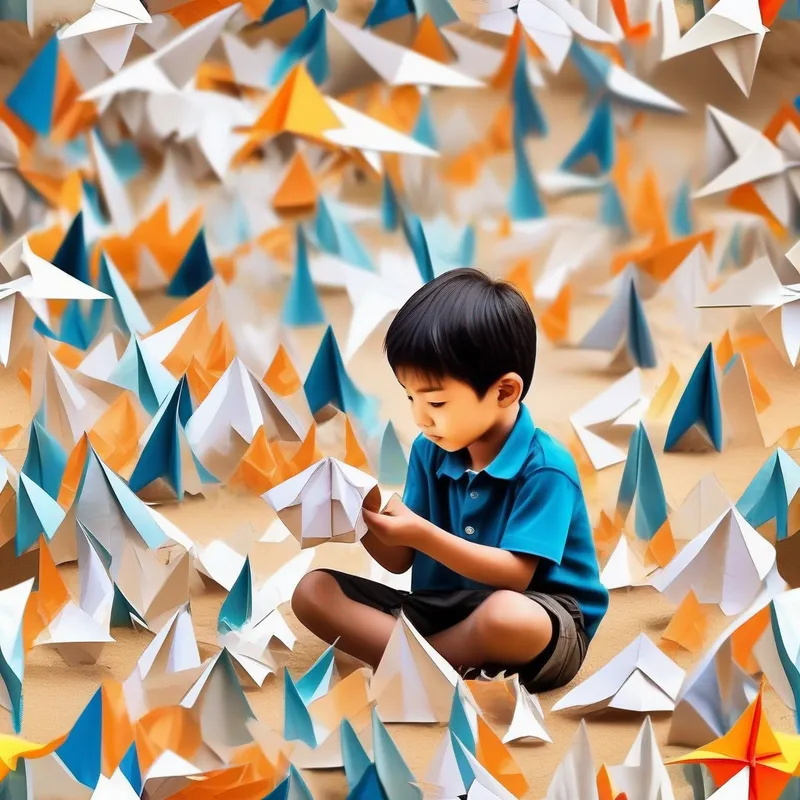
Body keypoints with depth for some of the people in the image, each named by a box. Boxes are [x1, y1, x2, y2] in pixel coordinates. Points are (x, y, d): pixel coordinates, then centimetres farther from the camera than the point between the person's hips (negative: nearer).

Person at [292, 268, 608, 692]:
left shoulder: (545, 468, -15)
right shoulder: (429, 452, 4)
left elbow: (515, 575, -22)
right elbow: (400, 561, 6)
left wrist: (424, 535, -28)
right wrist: (364, 525, -16)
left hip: (544, 626, -7)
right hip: (441, 609, 7)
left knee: (508, 615, -43)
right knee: (313, 592, -7)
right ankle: (455, 665, -22)